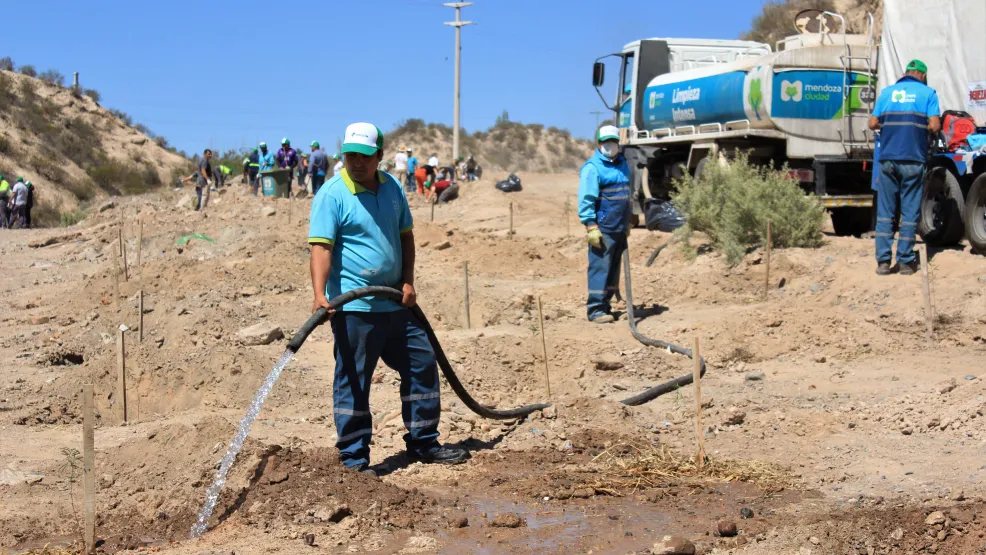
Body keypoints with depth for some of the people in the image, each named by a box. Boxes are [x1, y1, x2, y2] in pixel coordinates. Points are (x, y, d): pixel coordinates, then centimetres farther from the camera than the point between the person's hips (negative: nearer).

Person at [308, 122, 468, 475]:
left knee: (422, 364, 12)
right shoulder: (332, 194, -11)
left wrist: (408, 282, 4)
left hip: (394, 304, 7)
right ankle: (354, 459, 8)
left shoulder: (392, 187, 9)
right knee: (353, 381, -1)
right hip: (353, 308, -7)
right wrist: (320, 294, -33)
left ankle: (424, 443, 25)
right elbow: (321, 247, -20)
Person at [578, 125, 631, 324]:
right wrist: (591, 226, -21)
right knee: (600, 267, -9)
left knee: (613, 269, 12)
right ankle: (595, 309, -7)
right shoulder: (592, 168, -10)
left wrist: (628, 221, 25)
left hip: (620, 228, 8)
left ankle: (605, 304, 19)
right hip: (603, 229, -8)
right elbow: (586, 200, -15)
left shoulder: (622, 164, 16)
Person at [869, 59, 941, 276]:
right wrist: (921, 127, 13)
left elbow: (873, 124, 6)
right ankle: (905, 261, 6)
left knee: (885, 212, 6)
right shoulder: (928, 93, 1)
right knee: (910, 212, 4)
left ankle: (883, 261, 2)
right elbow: (934, 126, -7)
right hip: (913, 160, -2)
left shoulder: (887, 92, 9)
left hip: (888, 159, 2)